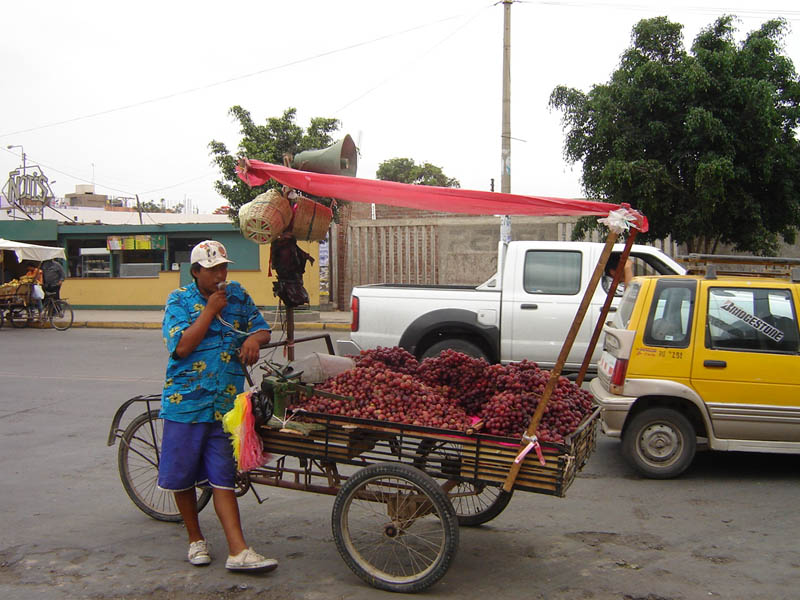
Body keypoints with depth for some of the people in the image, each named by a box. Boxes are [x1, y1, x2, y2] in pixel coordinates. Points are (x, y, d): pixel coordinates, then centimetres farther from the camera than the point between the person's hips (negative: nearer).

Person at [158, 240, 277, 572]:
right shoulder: (180, 300, -2)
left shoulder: (237, 295, 9)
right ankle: (195, 539, 28)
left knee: (223, 477, 1)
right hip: (185, 401, -2)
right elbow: (182, 347, -14)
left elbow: (263, 329, 13)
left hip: (225, 404, 2)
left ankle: (238, 551, 0)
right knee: (182, 475, 9)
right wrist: (210, 309, -13)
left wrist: (254, 338, -11)